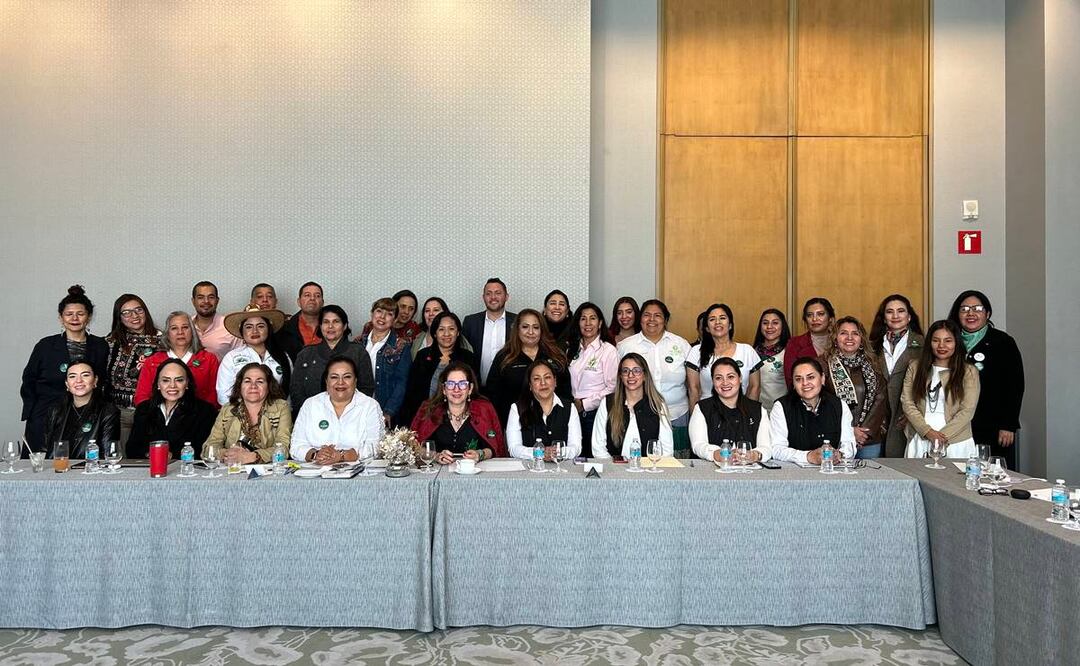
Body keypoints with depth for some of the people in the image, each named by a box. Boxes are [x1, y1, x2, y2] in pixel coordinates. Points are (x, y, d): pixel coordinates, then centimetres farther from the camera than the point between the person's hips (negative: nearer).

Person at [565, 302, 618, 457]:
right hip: (574, 413, 5)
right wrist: (571, 403, -1)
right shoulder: (572, 349, 13)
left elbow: (612, 387, -9)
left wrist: (585, 404, -9)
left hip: (595, 413, -5)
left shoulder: (608, 350, -5)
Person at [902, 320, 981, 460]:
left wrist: (943, 436, -13)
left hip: (955, 442, -1)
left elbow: (967, 411, -5)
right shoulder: (915, 368, 9)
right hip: (920, 441, 2)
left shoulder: (969, 372, 2)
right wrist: (927, 431, -11)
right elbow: (907, 402, 1)